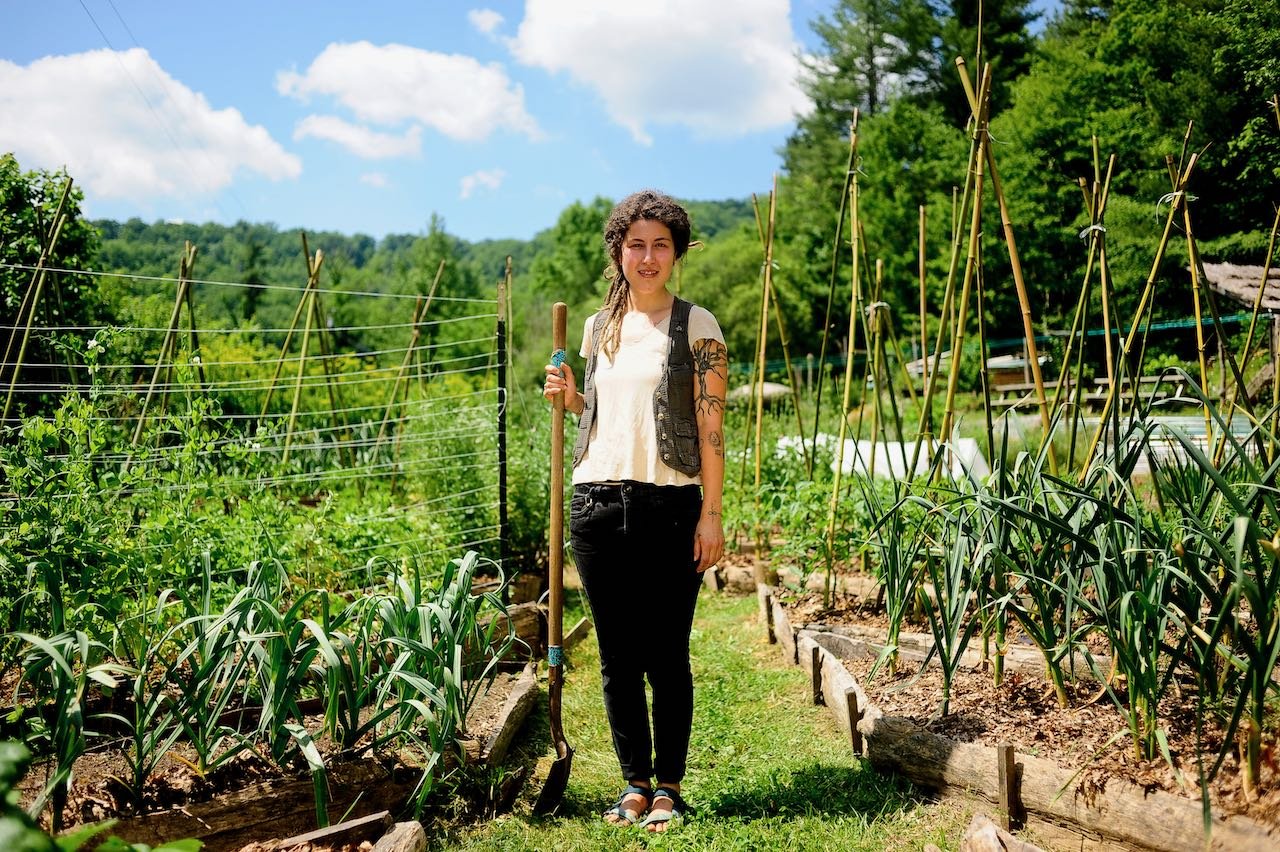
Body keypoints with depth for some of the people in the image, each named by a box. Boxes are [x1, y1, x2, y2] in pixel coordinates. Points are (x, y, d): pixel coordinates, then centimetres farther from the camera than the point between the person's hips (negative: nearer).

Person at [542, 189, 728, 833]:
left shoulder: (696, 325, -1)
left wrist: (711, 513, -10)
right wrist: (570, 397, 5)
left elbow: (711, 426, -5)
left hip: (669, 506, -4)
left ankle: (668, 786, 18)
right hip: (597, 500, 5)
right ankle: (635, 782, 23)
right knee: (617, 656, 9)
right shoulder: (598, 326, 14)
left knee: (666, 655, 3)